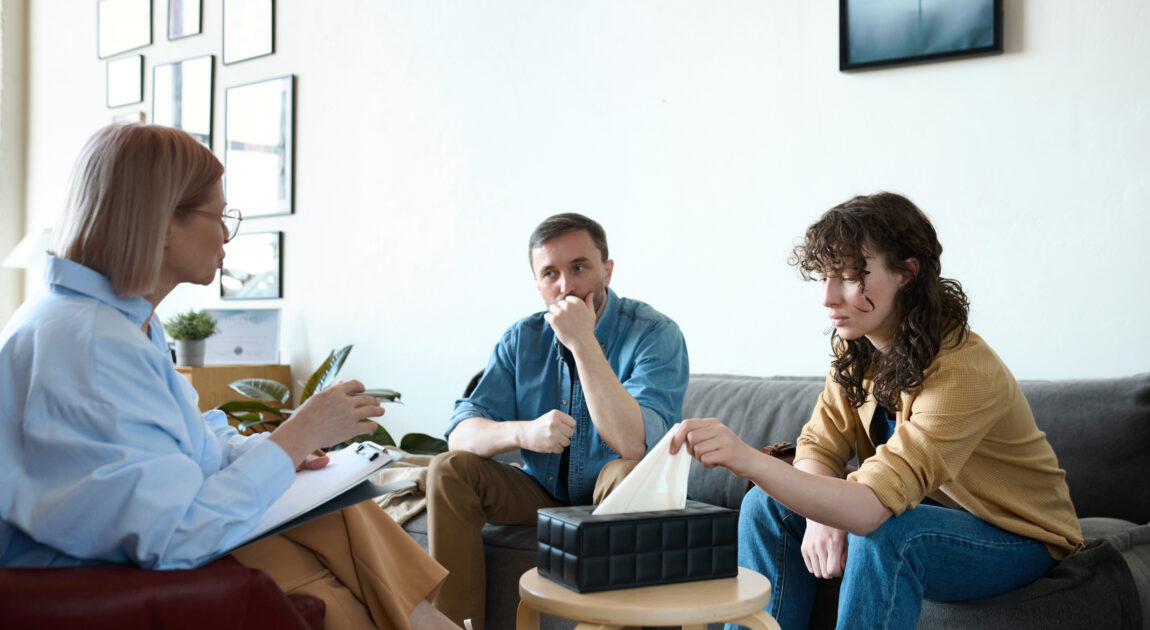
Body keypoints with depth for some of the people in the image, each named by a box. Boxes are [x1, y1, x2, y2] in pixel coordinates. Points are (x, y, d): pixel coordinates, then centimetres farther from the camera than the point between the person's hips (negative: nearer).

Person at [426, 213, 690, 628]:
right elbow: (461, 433, -9)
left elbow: (634, 445, -32)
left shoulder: (655, 334, -17)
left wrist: (583, 343, -33)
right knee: (449, 469, -14)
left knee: (627, 472, -35)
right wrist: (523, 432, -32)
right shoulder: (522, 339, -2)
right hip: (542, 495, 4)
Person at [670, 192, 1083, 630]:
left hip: (1016, 539, -7)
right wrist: (822, 516, -26)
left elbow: (872, 506, -42)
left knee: (882, 533, -36)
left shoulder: (963, 371, -33)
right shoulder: (858, 349, -8)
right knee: (769, 505, -9)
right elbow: (821, 445, -4)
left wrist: (751, 460, -55)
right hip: (928, 511, 7)